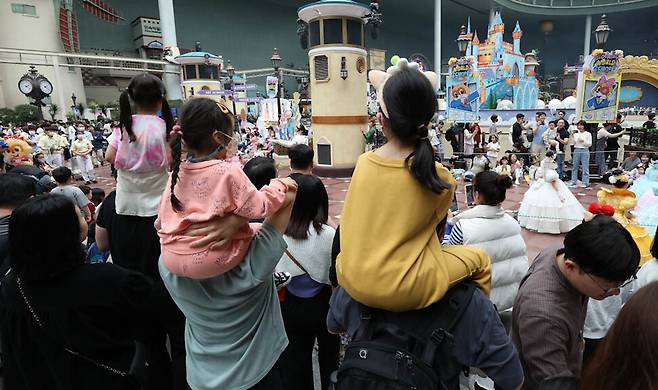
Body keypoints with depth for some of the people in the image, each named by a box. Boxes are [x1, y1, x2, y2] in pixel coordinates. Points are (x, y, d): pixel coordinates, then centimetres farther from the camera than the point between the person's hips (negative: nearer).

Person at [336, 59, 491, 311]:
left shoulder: (363, 163, -5)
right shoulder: (440, 177, -11)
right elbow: (435, 227, 6)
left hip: (352, 281, 3)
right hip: (404, 290, -3)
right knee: (479, 259, 18)